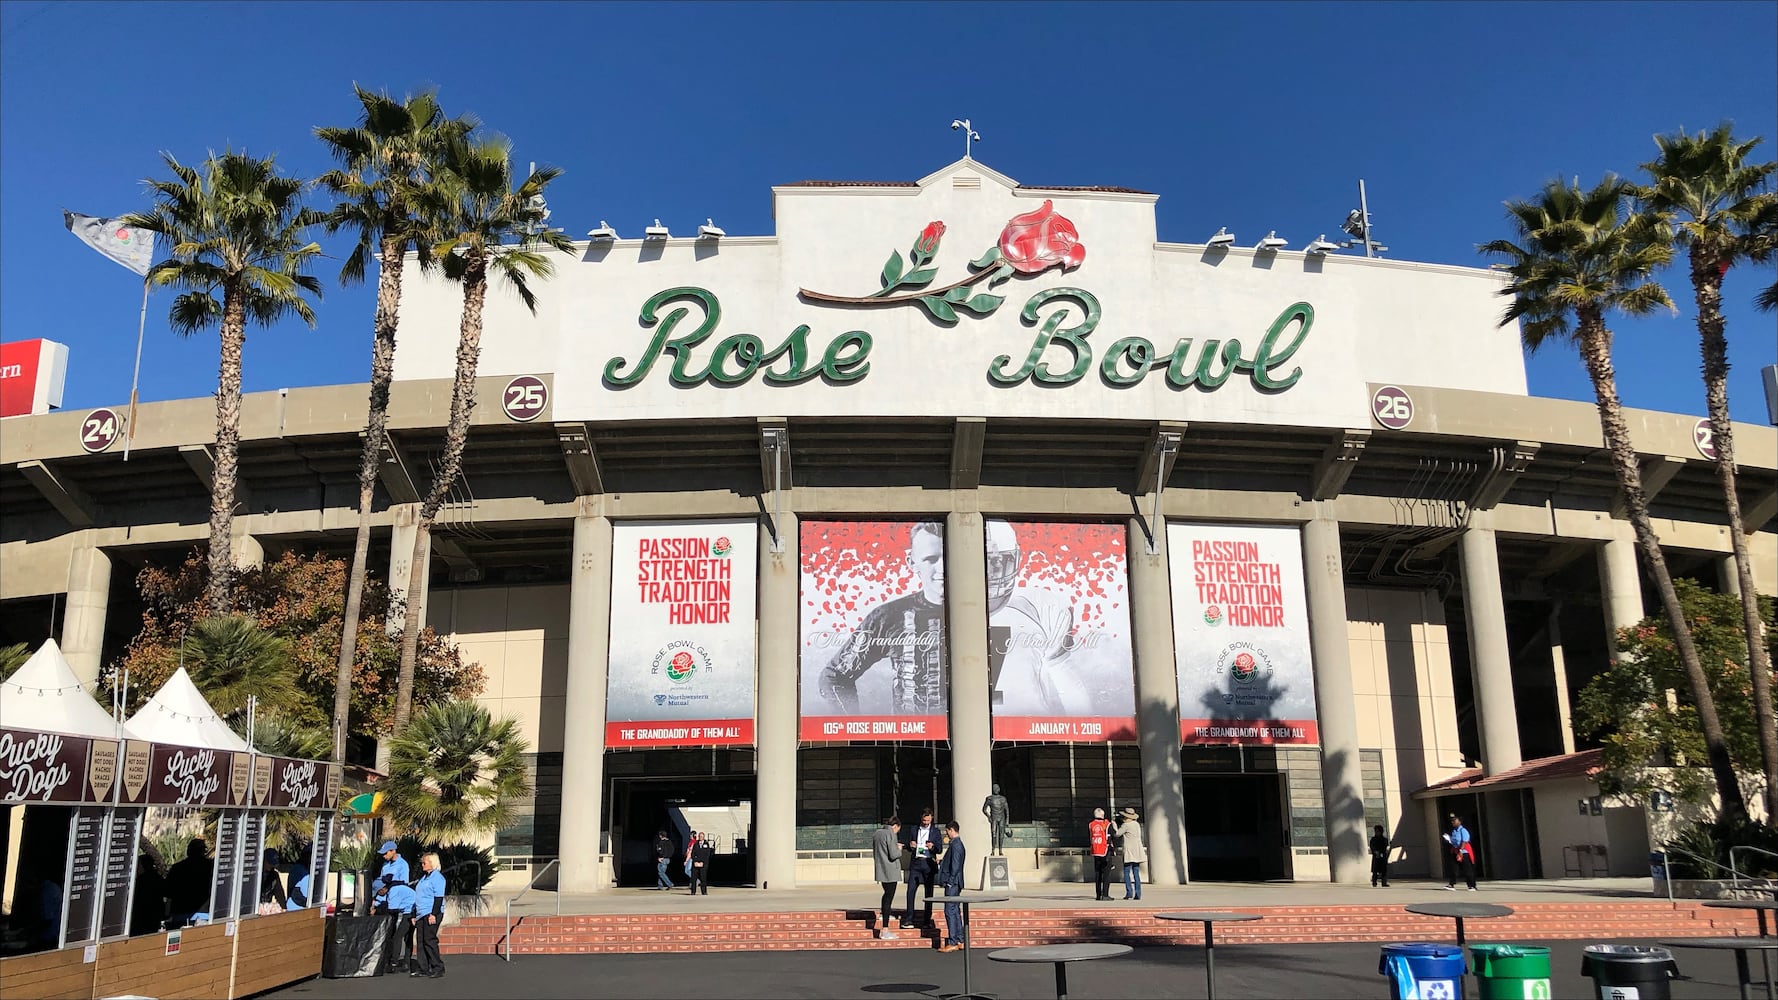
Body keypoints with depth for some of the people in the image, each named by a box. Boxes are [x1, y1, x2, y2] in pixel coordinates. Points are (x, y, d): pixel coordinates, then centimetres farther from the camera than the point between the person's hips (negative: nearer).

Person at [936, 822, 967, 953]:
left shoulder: (955, 845, -15)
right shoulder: (957, 843, 15)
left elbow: (955, 864, -21)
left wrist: (950, 881, -20)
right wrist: (941, 862, 23)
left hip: (952, 884, -10)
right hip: (955, 883, 10)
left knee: (950, 911, -8)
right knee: (955, 911, 13)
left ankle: (953, 943, -8)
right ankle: (959, 941, 18)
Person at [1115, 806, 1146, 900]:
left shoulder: (1126, 825, -11)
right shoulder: (1137, 824, 11)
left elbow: (1117, 834, -5)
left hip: (1129, 852, -7)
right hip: (1137, 852, 7)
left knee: (1127, 872, -1)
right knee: (1136, 872, 7)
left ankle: (1129, 892, -10)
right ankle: (1138, 894, 2)